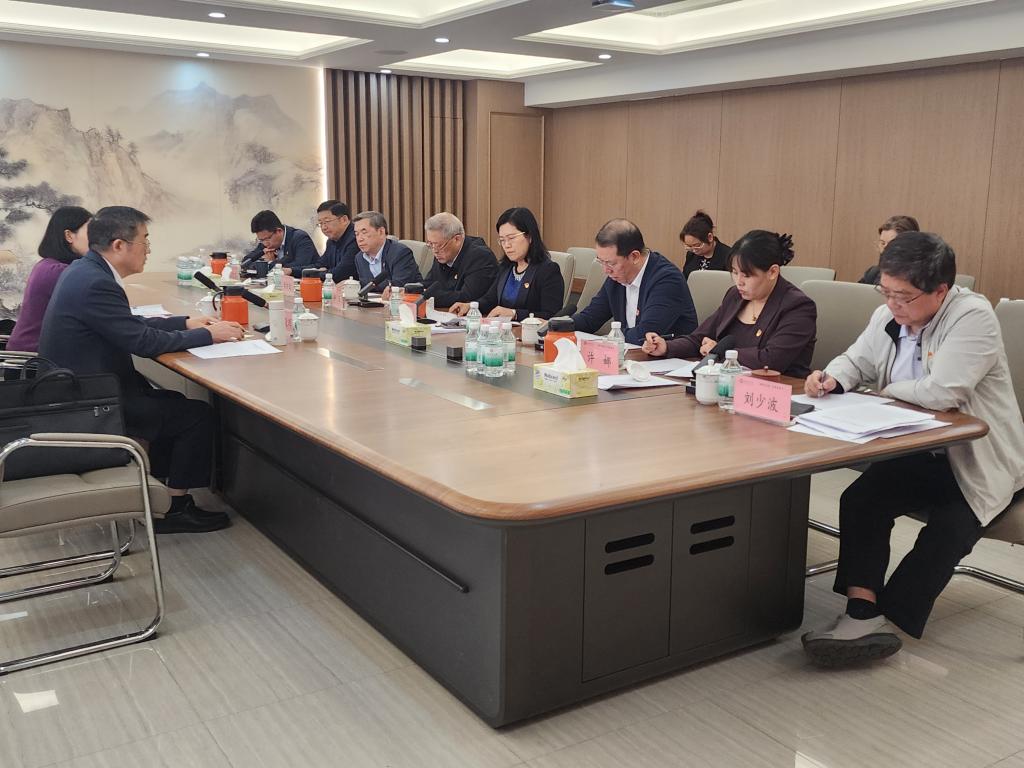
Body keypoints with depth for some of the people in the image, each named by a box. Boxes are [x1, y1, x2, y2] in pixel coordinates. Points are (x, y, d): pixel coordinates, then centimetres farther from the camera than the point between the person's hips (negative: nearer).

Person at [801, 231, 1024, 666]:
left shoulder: (972, 317, -19)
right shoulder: (888, 315, 2)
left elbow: (942, 392, -29)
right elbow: (856, 360, 18)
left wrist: (883, 390, -11)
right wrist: (832, 378, -8)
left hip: (977, 462, -6)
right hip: (919, 454, 6)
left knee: (947, 533, -28)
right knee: (859, 499, -18)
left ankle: (869, 616, -22)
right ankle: (864, 614, -24)